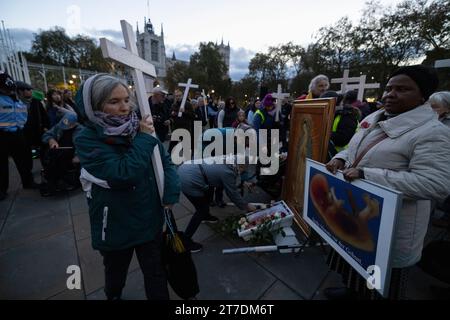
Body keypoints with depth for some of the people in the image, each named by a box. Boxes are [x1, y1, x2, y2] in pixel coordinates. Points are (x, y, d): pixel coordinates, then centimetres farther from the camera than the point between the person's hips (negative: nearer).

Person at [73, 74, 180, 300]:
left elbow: (165, 161, -2)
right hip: (116, 225, -1)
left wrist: (170, 194, -15)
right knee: (116, 273, 27)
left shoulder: (139, 127, -4)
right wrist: (144, 138, -22)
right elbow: (123, 175, -30)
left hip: (150, 219, 2)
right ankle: (113, 296, 60)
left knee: (155, 273, 16)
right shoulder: (87, 139, -17)